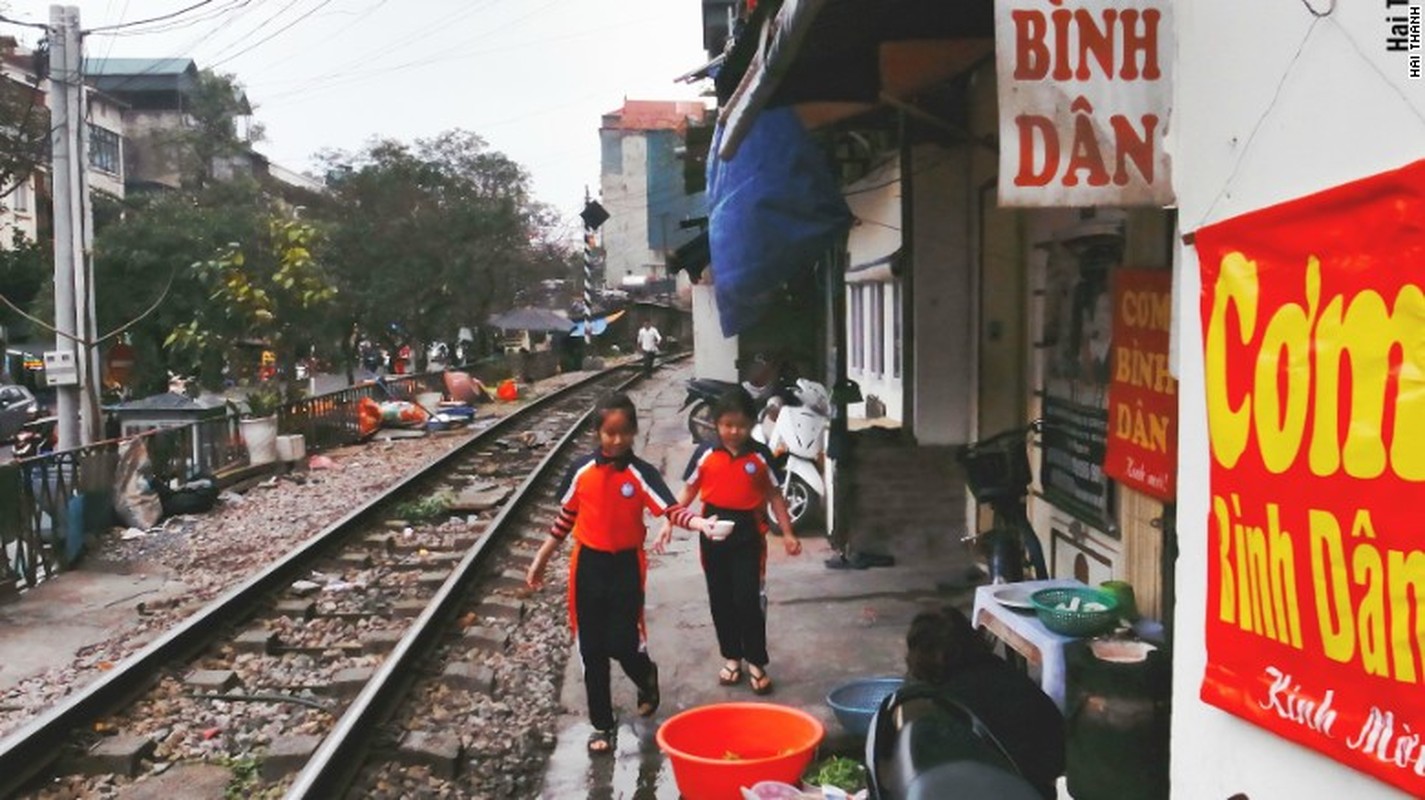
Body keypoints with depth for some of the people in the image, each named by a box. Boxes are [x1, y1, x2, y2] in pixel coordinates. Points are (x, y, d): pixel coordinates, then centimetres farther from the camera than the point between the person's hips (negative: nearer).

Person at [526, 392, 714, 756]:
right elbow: (565, 518, 8)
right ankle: (602, 725, 23)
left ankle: (647, 679, 32)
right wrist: (541, 559, 11)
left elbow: (671, 510, -21)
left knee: (622, 644, -5)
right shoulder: (582, 470, -2)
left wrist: (701, 522, -41)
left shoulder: (642, 474, -10)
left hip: (626, 565, -2)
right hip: (588, 565, 2)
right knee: (592, 650, 8)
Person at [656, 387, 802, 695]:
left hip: (748, 532, -2)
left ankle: (756, 662, 11)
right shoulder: (705, 453, -2)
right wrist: (669, 523, -2)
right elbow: (689, 490, 5)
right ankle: (732, 657, 25)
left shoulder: (760, 455, -4)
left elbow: (774, 495, 3)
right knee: (720, 599, 10)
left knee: (748, 599, -3)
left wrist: (788, 533, -1)